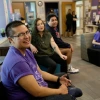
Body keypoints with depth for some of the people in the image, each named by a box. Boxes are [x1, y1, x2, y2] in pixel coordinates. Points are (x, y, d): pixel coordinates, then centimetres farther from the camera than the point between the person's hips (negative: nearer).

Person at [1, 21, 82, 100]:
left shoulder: (26, 51, 2)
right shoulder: (16, 62, -31)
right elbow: (37, 92, -28)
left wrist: (58, 79, 2)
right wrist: (59, 91, -14)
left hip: (40, 86, 9)